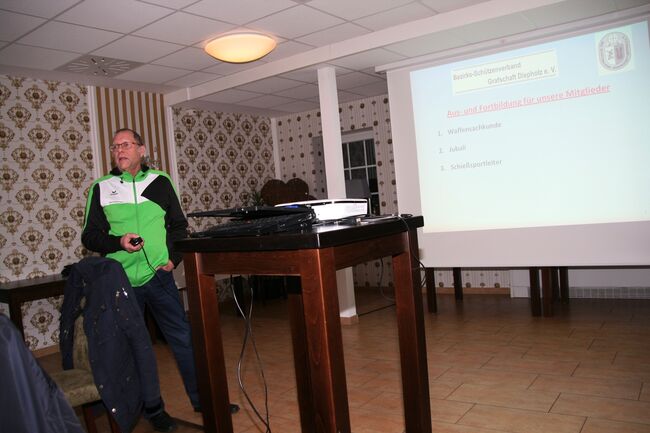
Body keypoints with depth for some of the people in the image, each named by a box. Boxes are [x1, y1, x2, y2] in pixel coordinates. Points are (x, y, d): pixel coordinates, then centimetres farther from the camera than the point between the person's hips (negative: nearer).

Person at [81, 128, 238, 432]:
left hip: (159, 276, 0)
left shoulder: (160, 181, 6)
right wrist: (118, 242, -16)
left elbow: (178, 225, 11)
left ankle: (202, 399, 20)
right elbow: (89, 236, 3)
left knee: (183, 338, 5)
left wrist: (173, 257, -2)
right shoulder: (101, 188, 3)